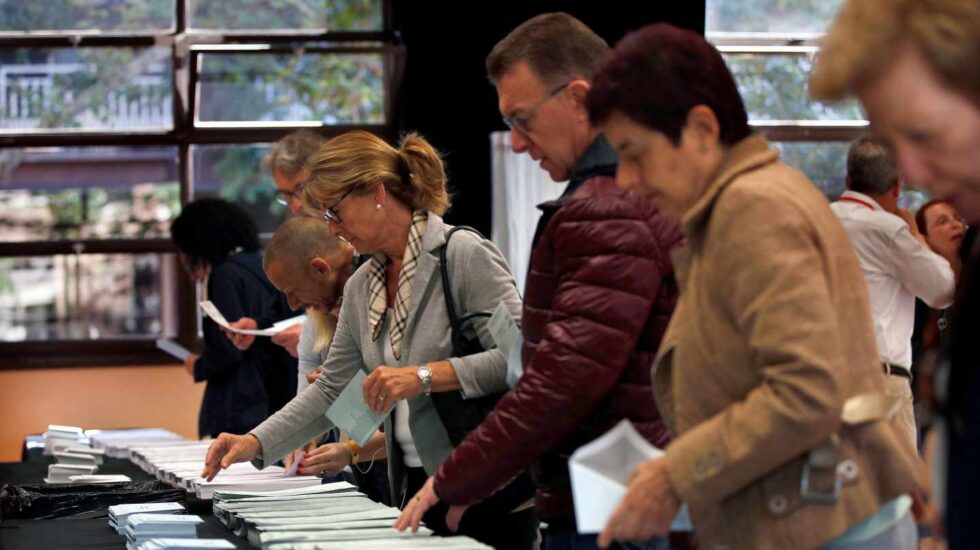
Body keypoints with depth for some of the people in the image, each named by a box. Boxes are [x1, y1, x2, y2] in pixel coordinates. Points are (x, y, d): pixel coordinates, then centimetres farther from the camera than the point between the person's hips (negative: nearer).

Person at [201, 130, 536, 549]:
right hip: (416, 488, 7)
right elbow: (331, 389, 16)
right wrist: (256, 443, 6)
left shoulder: (465, 255, -10)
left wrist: (426, 376, -24)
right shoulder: (360, 287, 12)